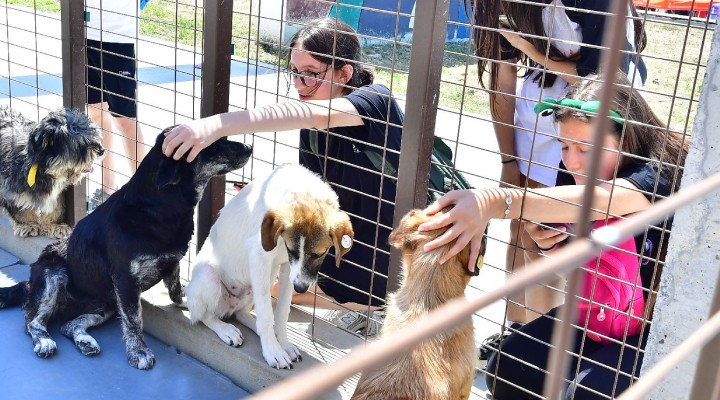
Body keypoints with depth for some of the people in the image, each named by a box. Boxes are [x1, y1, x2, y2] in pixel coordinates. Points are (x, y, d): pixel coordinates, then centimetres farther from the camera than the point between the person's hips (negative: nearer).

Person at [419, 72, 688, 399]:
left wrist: (497, 201, -60)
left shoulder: (661, 176, -25)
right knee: (507, 372, -9)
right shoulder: (576, 172, -5)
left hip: (658, 324, -6)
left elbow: (597, 199, -47)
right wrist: (539, 239, -19)